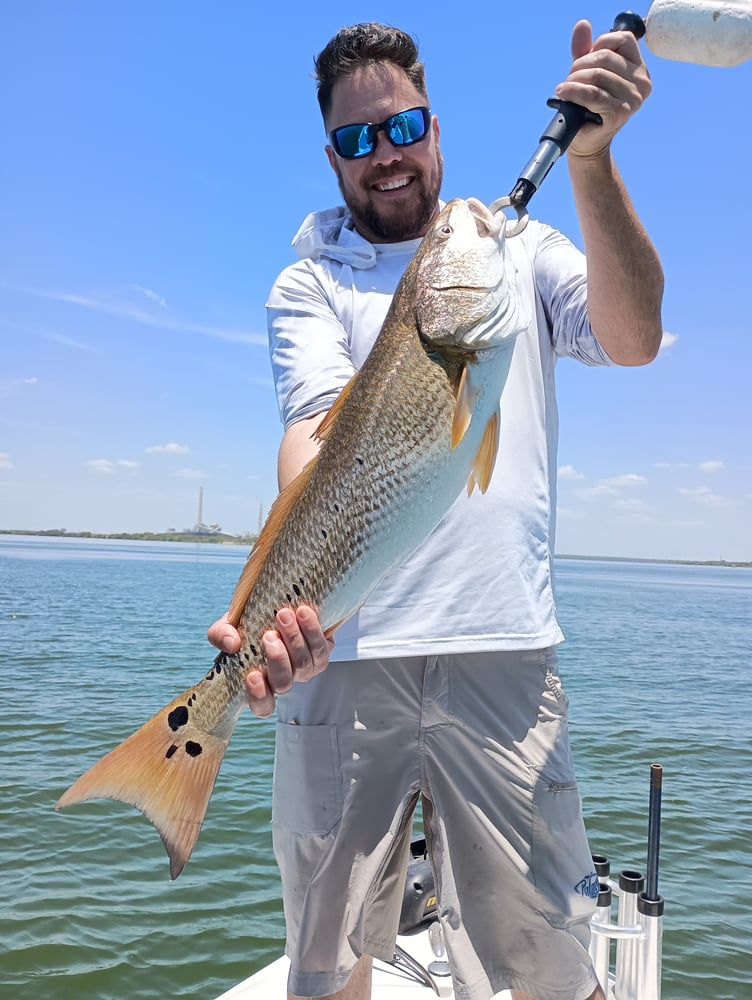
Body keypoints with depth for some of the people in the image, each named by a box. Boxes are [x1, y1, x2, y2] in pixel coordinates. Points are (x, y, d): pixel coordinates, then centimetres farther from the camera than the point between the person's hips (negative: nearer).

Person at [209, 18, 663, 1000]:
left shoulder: (522, 249, 14)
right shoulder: (308, 283, 11)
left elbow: (633, 339, -4)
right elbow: (318, 431, -8)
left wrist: (589, 157, -14)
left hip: (503, 653, 0)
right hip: (340, 656, 1)